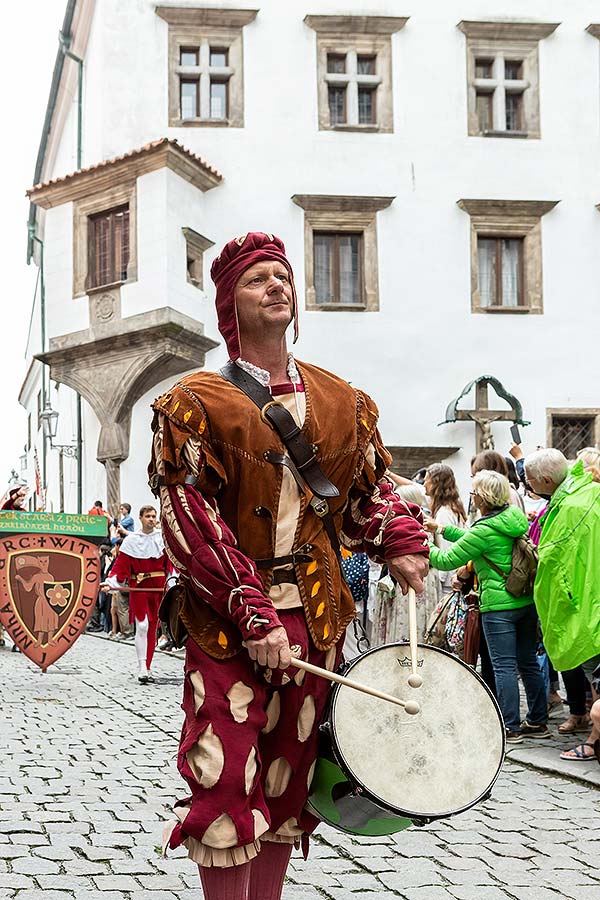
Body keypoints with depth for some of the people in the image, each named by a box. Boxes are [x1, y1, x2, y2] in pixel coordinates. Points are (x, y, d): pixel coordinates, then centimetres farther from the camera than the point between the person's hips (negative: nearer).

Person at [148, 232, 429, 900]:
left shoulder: (341, 401, 11)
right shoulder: (197, 402, -4)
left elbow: (368, 492, 22)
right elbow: (187, 526, -11)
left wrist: (399, 546, 1)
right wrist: (254, 619, -18)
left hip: (316, 616, 5)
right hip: (226, 622, -4)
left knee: (287, 780, 12)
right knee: (227, 783, -7)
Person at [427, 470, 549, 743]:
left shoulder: (485, 530, -18)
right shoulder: (514, 518, 6)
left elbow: (448, 559, -11)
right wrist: (443, 529, 20)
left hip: (499, 606, -8)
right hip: (527, 601, 8)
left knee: (504, 667, -1)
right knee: (528, 662, 14)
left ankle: (510, 728, 3)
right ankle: (537, 721, 21)